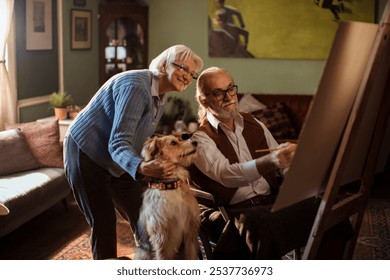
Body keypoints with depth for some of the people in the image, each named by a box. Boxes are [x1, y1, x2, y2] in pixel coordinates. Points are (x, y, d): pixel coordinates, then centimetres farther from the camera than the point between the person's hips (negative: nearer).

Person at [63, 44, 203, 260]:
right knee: (104, 223, -2)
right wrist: (141, 167, -53)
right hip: (86, 155, -9)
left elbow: (138, 140, 9)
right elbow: (117, 143, -35)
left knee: (142, 215, 9)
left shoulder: (161, 98, 2)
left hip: (116, 163, 9)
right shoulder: (136, 86, -28)